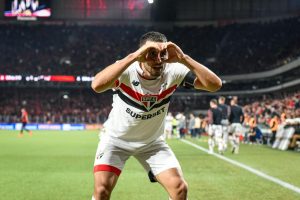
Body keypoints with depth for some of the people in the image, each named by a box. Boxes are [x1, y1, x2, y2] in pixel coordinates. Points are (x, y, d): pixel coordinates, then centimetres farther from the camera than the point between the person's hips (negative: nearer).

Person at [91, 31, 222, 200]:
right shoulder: (126, 71, -29)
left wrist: (183, 58, -40)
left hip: (152, 141, 3)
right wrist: (132, 57, -52)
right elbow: (97, 85, -50)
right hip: (116, 138, -2)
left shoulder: (173, 72, -21)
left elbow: (215, 84, -29)